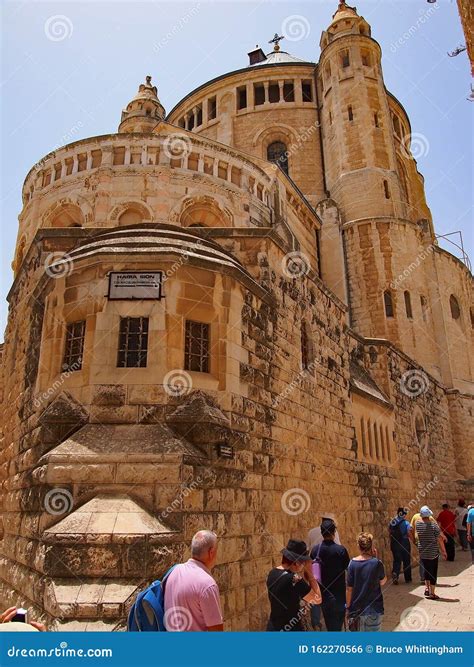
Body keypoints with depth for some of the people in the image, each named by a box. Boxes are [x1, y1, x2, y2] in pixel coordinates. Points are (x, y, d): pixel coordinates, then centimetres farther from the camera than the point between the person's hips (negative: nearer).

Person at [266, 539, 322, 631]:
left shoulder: (272, 573, -1)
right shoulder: (294, 579, -26)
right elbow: (317, 599, -15)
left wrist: (303, 573, 3)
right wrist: (309, 573, -10)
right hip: (291, 630, -8)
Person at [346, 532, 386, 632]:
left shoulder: (352, 563, -10)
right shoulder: (376, 563, -14)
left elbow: (349, 589, -7)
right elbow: (382, 582, 4)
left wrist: (348, 607, 6)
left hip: (356, 609, 2)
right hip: (374, 609, -2)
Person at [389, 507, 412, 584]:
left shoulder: (391, 523, 0)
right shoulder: (406, 523, -14)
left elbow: (390, 533, 7)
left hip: (394, 545, 3)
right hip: (404, 545, -3)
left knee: (396, 561, 12)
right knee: (406, 561, 13)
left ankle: (395, 574, -8)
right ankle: (407, 579, 22)